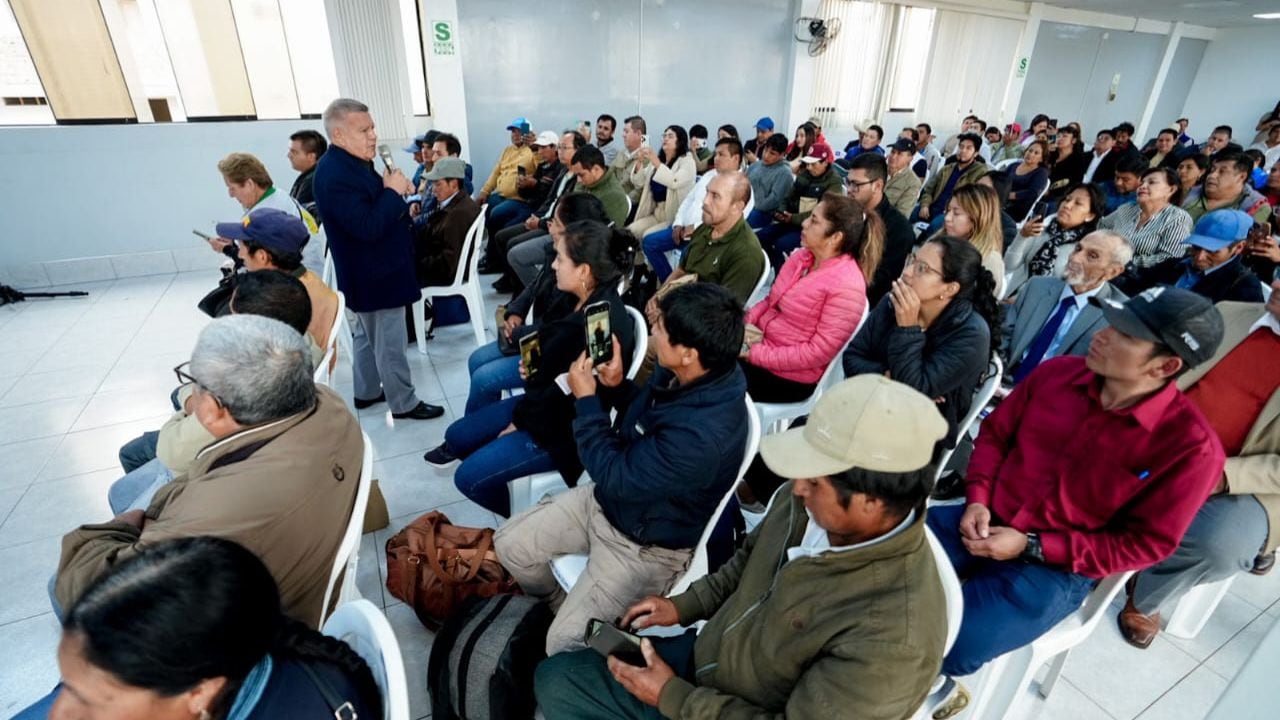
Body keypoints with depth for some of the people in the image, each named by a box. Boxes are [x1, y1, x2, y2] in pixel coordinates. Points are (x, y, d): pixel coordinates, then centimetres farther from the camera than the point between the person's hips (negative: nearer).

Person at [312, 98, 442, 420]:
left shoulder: (351, 163, 9)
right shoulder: (335, 175, -24)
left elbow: (375, 208, 18)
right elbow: (368, 226, -30)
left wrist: (395, 189, -1)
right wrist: (393, 191, -20)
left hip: (373, 270, 11)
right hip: (375, 275, -11)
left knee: (368, 334, 21)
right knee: (390, 343, 0)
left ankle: (366, 392, 36)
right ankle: (404, 403, 13)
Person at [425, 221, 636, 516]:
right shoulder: (576, 298, -3)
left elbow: (572, 395, -26)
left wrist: (520, 421, -12)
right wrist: (534, 365, -6)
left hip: (564, 427, -9)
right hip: (541, 402, 9)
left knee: (469, 477, -8)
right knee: (456, 435, 12)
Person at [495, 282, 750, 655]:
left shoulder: (701, 433, -38)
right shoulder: (681, 373, -13)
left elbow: (615, 476, -26)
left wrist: (586, 399, -18)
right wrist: (615, 386, -11)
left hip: (644, 545, -8)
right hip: (608, 499, 8)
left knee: (564, 644, -10)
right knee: (509, 543, 12)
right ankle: (563, 606, 38)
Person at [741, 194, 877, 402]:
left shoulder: (846, 287, -21)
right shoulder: (802, 256, 3)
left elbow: (818, 352, -21)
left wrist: (756, 354, -20)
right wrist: (747, 322, -7)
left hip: (789, 376, -7)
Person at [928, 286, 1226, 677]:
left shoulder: (1191, 446, -15)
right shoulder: (1056, 372, -3)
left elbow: (1145, 544, -9)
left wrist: (1032, 547, -17)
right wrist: (977, 498, -7)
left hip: (1057, 570, -4)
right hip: (985, 521, 4)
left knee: (952, 645, -23)